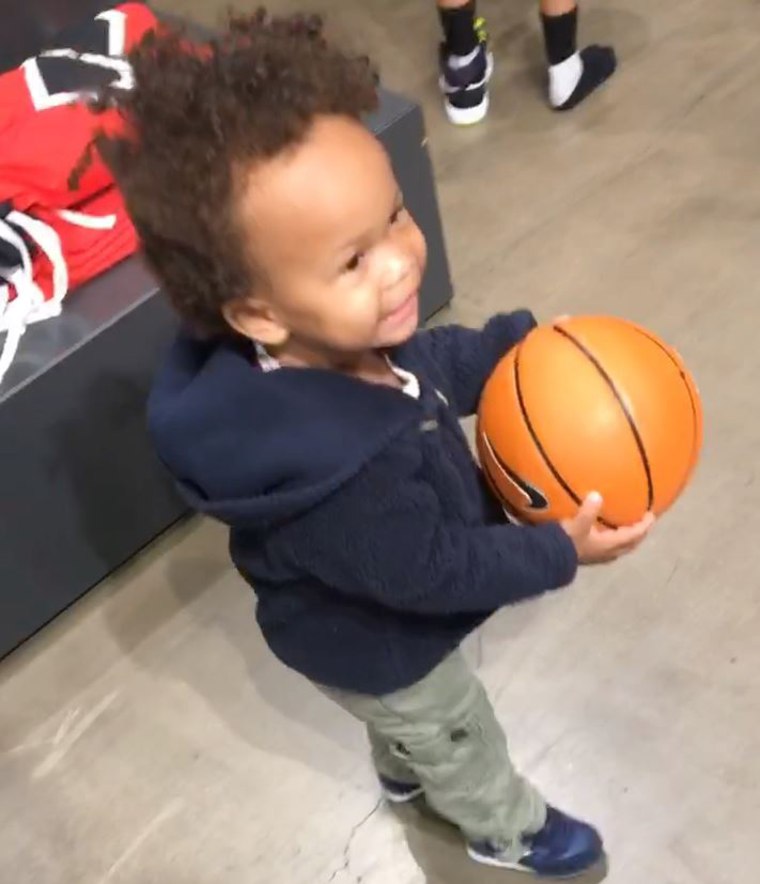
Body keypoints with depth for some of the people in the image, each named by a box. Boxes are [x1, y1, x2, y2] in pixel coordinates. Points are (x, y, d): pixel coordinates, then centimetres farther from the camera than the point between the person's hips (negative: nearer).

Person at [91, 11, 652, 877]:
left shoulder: (342, 338, -24)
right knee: (458, 741, 26)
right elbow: (432, 571, -32)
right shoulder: (339, 475, -49)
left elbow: (430, 363, -1)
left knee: (405, 721, 38)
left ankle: (403, 771, 71)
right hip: (377, 645, -7)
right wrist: (559, 550, -22)